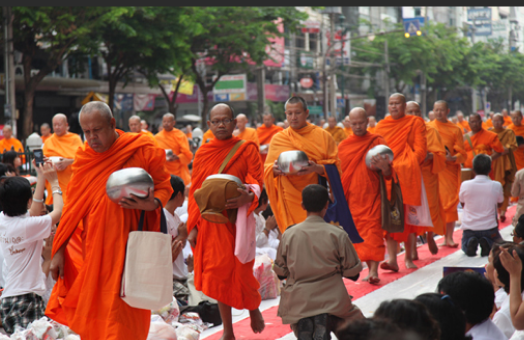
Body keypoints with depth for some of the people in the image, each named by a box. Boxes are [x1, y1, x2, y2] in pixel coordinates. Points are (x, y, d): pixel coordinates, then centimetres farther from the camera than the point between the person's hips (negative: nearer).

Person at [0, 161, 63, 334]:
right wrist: (54, 183, 7)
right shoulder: (28, 226, -16)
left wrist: (41, 179, 23)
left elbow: (33, 211, 21)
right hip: (27, 298, -8)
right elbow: (58, 212, -6)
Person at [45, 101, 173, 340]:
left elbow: (164, 186, 3)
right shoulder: (84, 159, 7)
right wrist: (59, 251, 9)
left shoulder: (142, 151, -4)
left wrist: (152, 204, -20)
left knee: (125, 311, -6)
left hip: (129, 247, -4)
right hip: (95, 247, 4)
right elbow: (72, 209, 11)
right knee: (93, 312, 5)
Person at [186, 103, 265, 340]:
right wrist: (193, 227, 3)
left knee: (240, 272, -4)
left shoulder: (247, 149, 0)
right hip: (209, 224, 3)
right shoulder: (202, 153, 9)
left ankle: (254, 308, 30)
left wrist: (249, 197, -29)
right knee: (218, 274, 5)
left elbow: (258, 182, -7)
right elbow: (195, 192, 9)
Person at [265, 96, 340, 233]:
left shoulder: (323, 136, 5)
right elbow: (267, 169, 9)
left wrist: (317, 168, -20)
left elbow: (334, 167, 0)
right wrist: (275, 169, -14)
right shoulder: (278, 139, 11)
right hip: (290, 199, 1)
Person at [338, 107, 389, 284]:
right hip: (352, 197, 3)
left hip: (372, 195, -3)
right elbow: (339, 172, 17)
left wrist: (384, 166, -24)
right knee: (359, 231, 4)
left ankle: (374, 270, -16)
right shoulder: (343, 145, 10)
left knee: (372, 230, -11)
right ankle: (370, 268, 12)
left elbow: (388, 174, -2)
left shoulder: (377, 141, 1)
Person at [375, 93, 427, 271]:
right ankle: (392, 258, -11)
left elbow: (420, 149, -1)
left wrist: (409, 165, -14)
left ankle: (408, 257, 13)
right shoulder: (382, 125, 12)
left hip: (407, 176, -1)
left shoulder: (415, 123, 5)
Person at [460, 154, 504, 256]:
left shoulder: (465, 185, -9)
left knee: (465, 247, 28)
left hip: (469, 228, 0)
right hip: (489, 227, 0)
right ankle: (488, 243, -7)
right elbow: (500, 203, 10)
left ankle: (471, 242, -9)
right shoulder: (496, 186, -9)